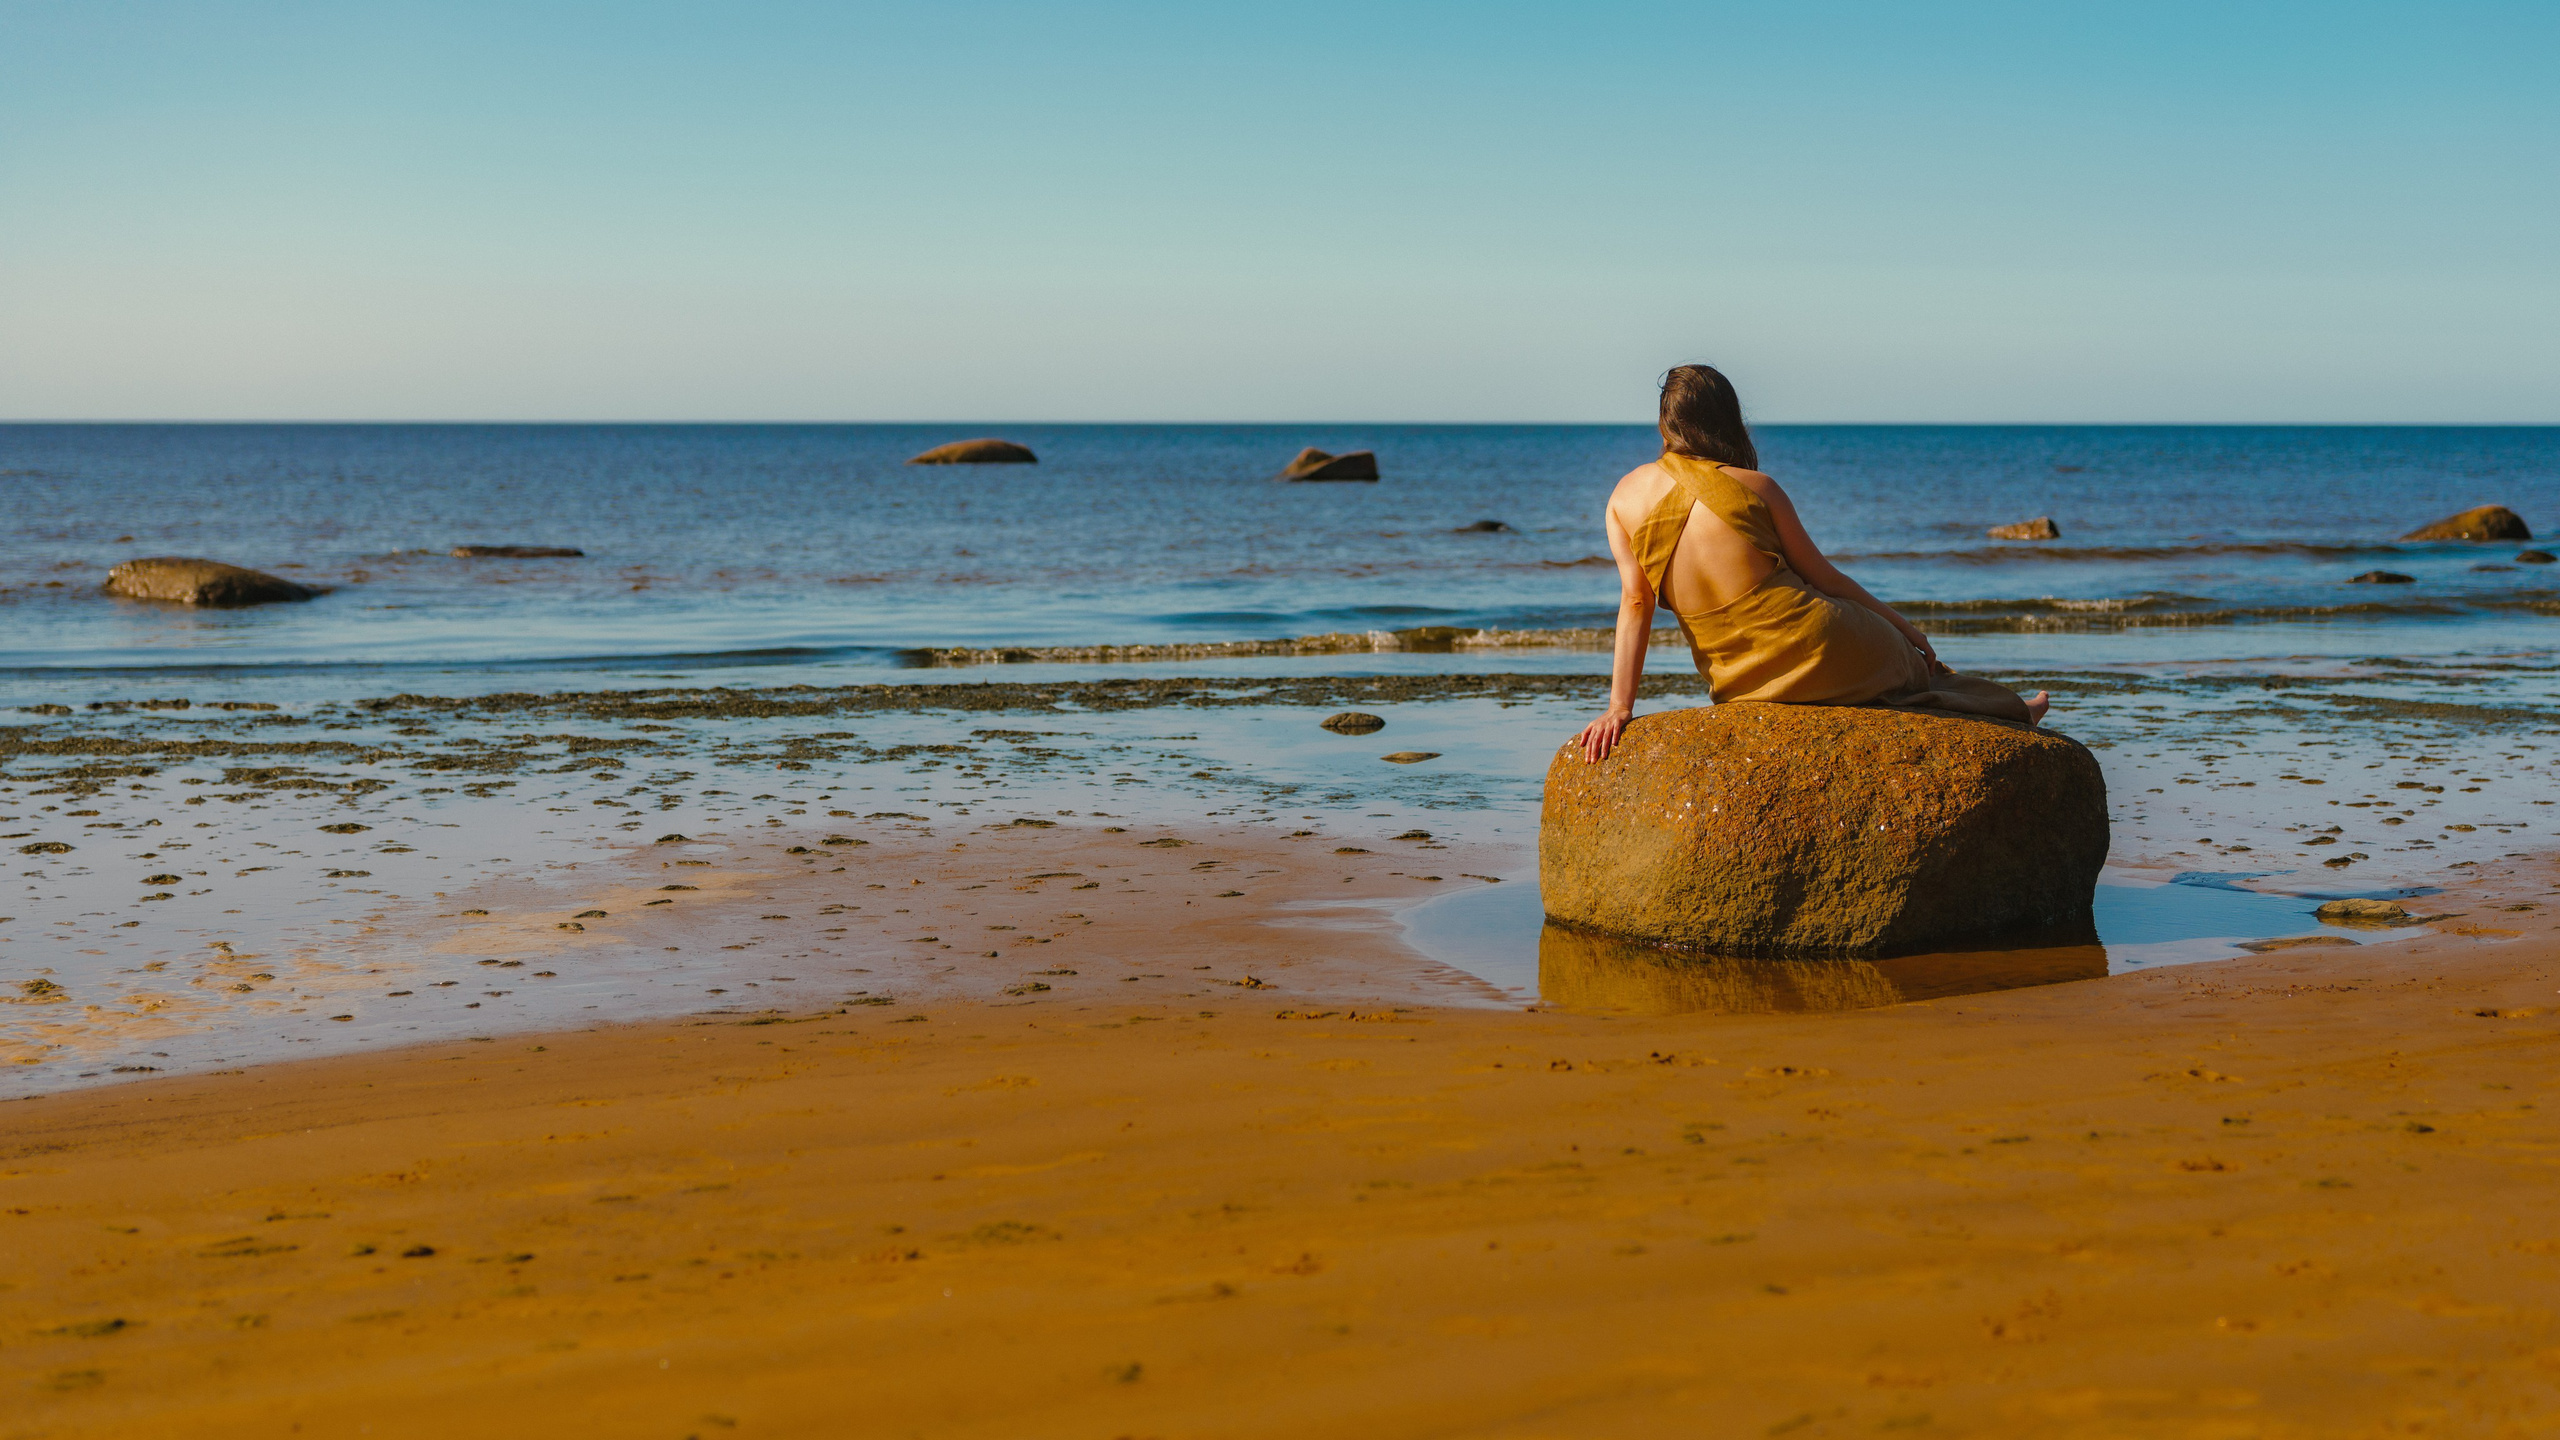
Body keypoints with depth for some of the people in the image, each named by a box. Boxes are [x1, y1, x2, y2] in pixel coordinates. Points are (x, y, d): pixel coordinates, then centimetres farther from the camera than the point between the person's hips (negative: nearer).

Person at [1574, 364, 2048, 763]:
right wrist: (1902, 624, 17)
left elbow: (1634, 602, -5)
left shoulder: (1625, 496, 1)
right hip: (1820, 645, -4)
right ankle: (2008, 712, 52)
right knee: (1912, 666, 27)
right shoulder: (1755, 487, -4)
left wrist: (1621, 706, -5)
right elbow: (1824, 577, 3)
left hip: (1738, 687, 4)